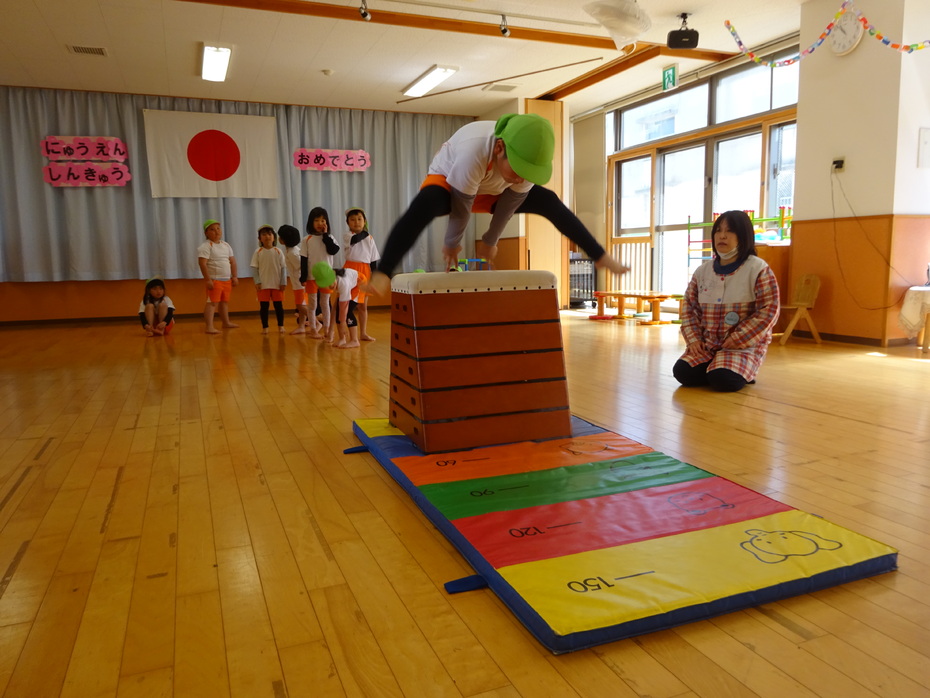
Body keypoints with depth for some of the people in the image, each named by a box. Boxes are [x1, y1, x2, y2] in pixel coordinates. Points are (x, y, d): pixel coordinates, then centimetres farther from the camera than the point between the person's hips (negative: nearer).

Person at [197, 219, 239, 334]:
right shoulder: (206, 247, -10)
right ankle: (209, 327, -13)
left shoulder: (226, 245, 12)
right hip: (214, 280, -7)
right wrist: (208, 279, -22)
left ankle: (226, 322, 34)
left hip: (227, 280, 7)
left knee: (224, 301, 19)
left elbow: (232, 261, 16)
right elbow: (202, 263, -17)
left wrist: (235, 276, 11)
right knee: (212, 302, -10)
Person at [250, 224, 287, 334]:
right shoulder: (258, 252, 0)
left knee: (278, 305, 6)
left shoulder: (278, 252, 0)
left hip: (277, 284, 0)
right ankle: (265, 327, 11)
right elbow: (254, 268, 0)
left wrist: (283, 282, -3)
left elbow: (283, 268, 1)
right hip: (263, 285, 0)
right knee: (263, 306, 3)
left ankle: (280, 325, 17)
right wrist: (257, 282, -8)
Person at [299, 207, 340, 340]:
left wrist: (325, 235, -11)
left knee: (325, 303, 8)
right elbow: (303, 260, -3)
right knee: (312, 304, 6)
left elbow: (333, 250, -17)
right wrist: (303, 277, -8)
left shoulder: (329, 238, 3)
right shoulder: (307, 240, -2)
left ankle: (326, 329, 15)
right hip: (312, 276, -1)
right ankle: (314, 329, 16)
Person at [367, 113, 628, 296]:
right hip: (448, 183, -5)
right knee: (426, 203, -40)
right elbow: (461, 205, -30)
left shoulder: (532, 158, -27)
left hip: (491, 191, 5)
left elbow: (510, 204, -13)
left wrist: (491, 240, -1)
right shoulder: (472, 153, -43)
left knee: (550, 201, -6)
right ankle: (382, 274, -49)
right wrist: (452, 243, -16)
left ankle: (600, 257, 6)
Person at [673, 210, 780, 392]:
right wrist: (694, 339, -5)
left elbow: (768, 311, -13)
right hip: (706, 345, 4)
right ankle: (715, 367, 9)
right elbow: (689, 307, 9)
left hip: (745, 345, -4)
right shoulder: (702, 271, 6)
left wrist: (737, 340, -18)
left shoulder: (758, 270, -9)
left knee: (723, 380, -29)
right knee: (682, 372, -19)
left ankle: (743, 372, 6)